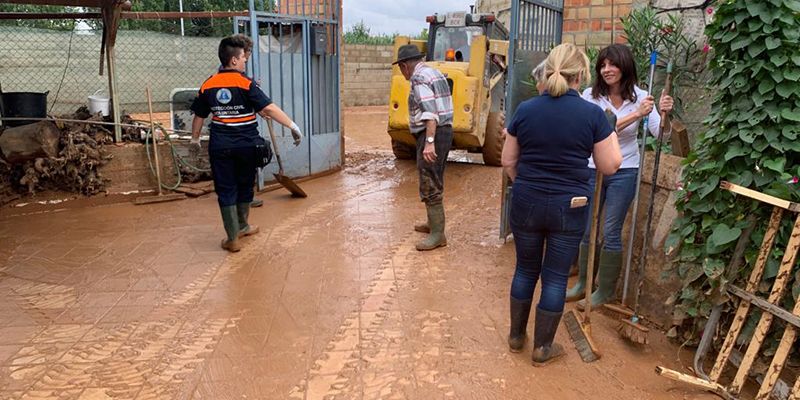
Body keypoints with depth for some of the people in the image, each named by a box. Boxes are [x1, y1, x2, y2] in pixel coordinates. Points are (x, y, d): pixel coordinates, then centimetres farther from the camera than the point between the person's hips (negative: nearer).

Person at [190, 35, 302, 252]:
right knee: (244, 186, 18)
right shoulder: (246, 83, -12)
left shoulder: (208, 85, 1)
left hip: (220, 146, 2)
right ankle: (242, 226, 37)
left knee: (226, 190, 7)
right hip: (246, 144, -2)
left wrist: (195, 138, 27)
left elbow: (199, 115, 12)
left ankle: (233, 238, 6)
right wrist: (293, 125, -19)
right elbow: (269, 108, -22)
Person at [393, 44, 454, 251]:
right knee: (435, 182, 20)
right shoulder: (435, 73, 16)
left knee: (430, 187, -6)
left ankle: (438, 234, -2)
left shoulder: (419, 77, -13)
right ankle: (433, 222, 34)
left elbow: (430, 112, -25)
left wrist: (429, 142, -31)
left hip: (431, 134, -10)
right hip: (444, 131, 10)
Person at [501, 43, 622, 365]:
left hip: (526, 203, 2)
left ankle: (516, 336, 33)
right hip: (569, 207, -2)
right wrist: (610, 131, 12)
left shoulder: (525, 109, -3)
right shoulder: (593, 114, -10)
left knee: (525, 269, 19)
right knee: (555, 277, 11)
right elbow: (610, 165, -2)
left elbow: (508, 162, 3)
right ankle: (542, 348, 23)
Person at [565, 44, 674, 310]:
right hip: (592, 169, 2)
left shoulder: (640, 97, -7)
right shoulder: (591, 95, -8)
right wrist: (636, 114, -30)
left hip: (624, 172, -2)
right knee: (587, 229, 12)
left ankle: (606, 290, 19)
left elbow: (660, 133, -14)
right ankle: (584, 283, 31)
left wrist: (663, 113, -34)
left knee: (611, 232, 2)